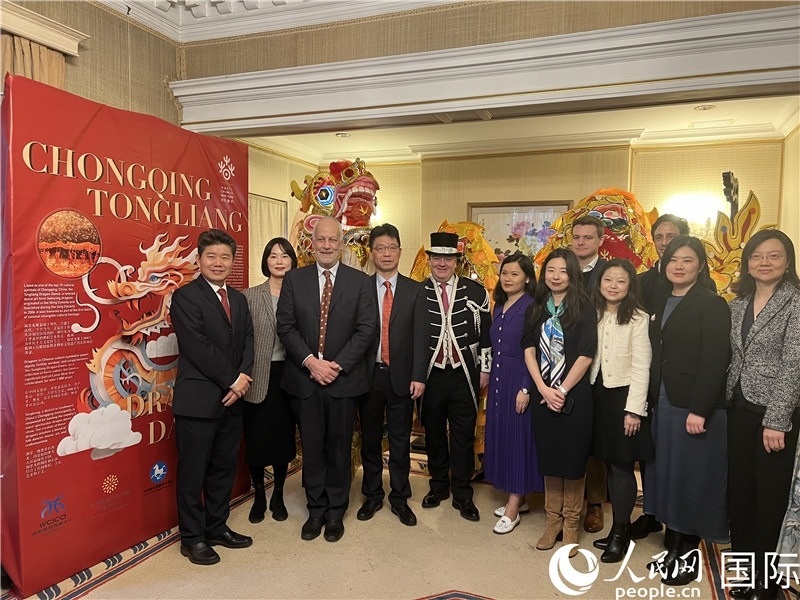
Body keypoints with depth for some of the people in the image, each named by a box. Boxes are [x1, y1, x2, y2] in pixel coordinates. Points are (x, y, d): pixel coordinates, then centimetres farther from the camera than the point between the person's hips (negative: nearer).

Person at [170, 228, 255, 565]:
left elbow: (247, 342, 9)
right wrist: (232, 379, -14)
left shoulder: (238, 299, 14)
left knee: (224, 468, 16)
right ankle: (192, 538, 21)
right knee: (193, 472, 6)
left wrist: (243, 378, -8)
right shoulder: (185, 297, -8)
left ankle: (217, 528, 31)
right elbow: (198, 347, -16)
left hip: (232, 398, 7)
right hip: (198, 400, -6)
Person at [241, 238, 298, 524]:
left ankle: (278, 495, 32)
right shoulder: (249, 296, -3)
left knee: (284, 436, 12)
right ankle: (259, 497, 30)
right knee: (256, 438, 9)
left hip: (288, 375, 1)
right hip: (258, 378, -1)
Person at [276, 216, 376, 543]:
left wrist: (338, 364, -13)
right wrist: (310, 361, -13)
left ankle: (336, 510, 26)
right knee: (312, 446, 11)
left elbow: (366, 328, -5)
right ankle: (316, 509, 28)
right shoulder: (294, 279, 4)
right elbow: (285, 326, -1)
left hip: (344, 378, -1)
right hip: (304, 377, 1)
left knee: (339, 445, 10)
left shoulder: (359, 281, 0)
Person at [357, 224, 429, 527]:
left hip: (401, 377, 0)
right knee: (370, 439, 13)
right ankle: (372, 495, 30)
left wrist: (418, 376, -8)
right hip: (368, 375, 0)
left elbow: (421, 336, -2)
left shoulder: (415, 291, 2)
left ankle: (400, 498, 25)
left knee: (400, 441, 9)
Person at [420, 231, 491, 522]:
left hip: (465, 375, 0)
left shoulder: (475, 291, 0)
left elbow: (486, 332, 4)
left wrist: (485, 368, 2)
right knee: (433, 433, 13)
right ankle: (439, 485, 33)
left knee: (463, 436, 7)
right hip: (430, 375, 1)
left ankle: (462, 494, 21)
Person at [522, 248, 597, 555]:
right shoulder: (535, 309, 6)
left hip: (574, 395, -3)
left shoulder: (584, 308, -4)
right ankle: (553, 520, 26)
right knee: (548, 456, 11)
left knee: (573, 458, 6)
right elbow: (529, 350, 1)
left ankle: (571, 524, 22)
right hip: (542, 395, 3)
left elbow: (586, 355, -10)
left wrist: (562, 390, -13)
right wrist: (544, 389, -10)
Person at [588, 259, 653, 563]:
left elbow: (641, 367, -11)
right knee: (609, 463, 12)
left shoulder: (638, 319, -8)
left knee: (621, 465, 1)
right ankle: (619, 527, 26)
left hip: (623, 396, -5)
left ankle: (621, 533, 17)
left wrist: (633, 410, -14)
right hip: (596, 395, 5)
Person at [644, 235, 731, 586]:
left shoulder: (712, 305, -9)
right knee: (666, 475, 12)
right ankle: (672, 547, 27)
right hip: (663, 405, 7)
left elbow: (715, 362, -16)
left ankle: (689, 555, 21)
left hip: (696, 408, -6)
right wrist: (650, 399, 6)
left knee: (692, 481, 4)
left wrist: (699, 410, -21)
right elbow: (657, 357, 11)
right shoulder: (662, 304, 12)